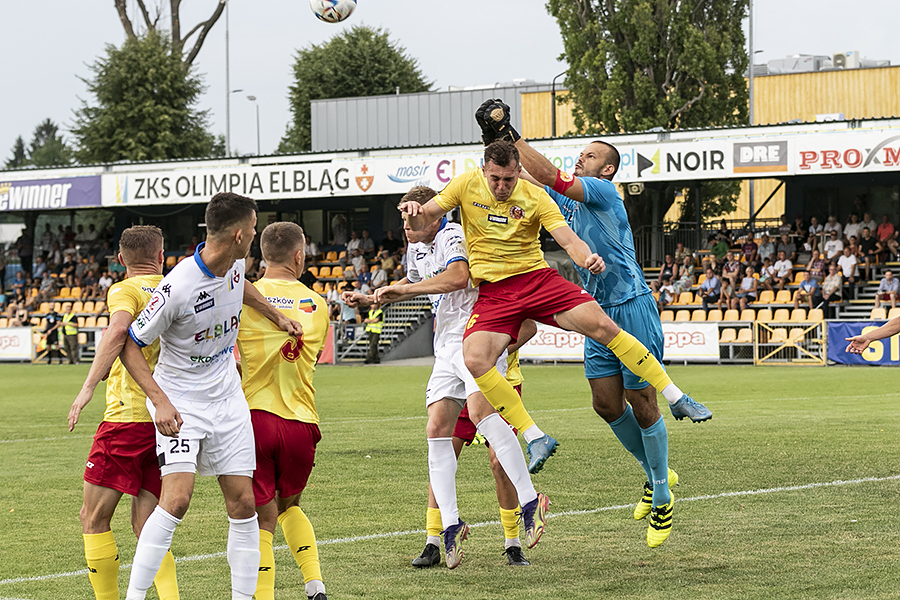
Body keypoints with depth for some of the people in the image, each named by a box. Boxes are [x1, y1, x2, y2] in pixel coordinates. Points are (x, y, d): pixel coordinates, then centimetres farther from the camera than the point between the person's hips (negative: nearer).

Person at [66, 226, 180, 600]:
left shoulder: (125, 291, -3)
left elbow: (119, 329, -24)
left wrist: (88, 386, -27)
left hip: (128, 415, -6)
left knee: (94, 518, 4)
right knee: (145, 526, 8)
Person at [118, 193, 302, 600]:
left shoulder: (234, 264, -4)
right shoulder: (178, 287, -25)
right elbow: (130, 346, -17)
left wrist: (277, 316, 26)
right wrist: (160, 401, -25)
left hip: (227, 397, 7)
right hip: (180, 401, -6)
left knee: (243, 504, 3)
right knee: (176, 498, -21)